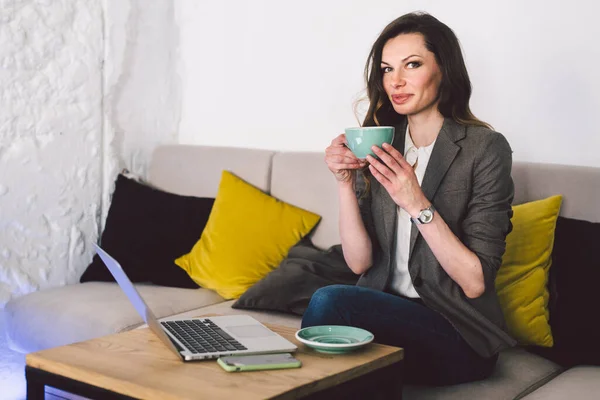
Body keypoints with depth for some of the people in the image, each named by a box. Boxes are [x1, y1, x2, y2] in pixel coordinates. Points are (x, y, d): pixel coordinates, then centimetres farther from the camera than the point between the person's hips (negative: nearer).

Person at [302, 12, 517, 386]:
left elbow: (475, 282, -14)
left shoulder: (485, 148, -9)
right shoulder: (379, 143, 4)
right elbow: (359, 262, -1)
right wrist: (345, 181, -13)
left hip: (460, 337, -3)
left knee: (329, 301, -26)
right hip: (385, 310, 4)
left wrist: (417, 204, -23)